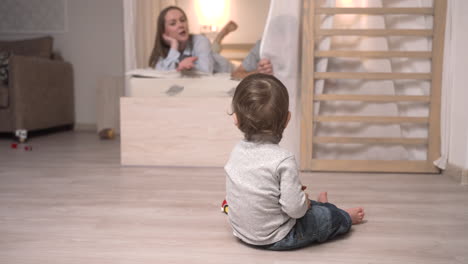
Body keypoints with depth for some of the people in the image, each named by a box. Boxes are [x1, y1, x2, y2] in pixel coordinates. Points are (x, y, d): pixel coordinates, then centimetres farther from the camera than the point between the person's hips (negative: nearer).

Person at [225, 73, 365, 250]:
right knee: (327, 216, 15)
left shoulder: (237, 150, -9)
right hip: (274, 239, -6)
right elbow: (295, 209, -26)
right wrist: (305, 200, -3)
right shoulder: (283, 161, -30)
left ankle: (319, 206, 52)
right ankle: (345, 218, 43)